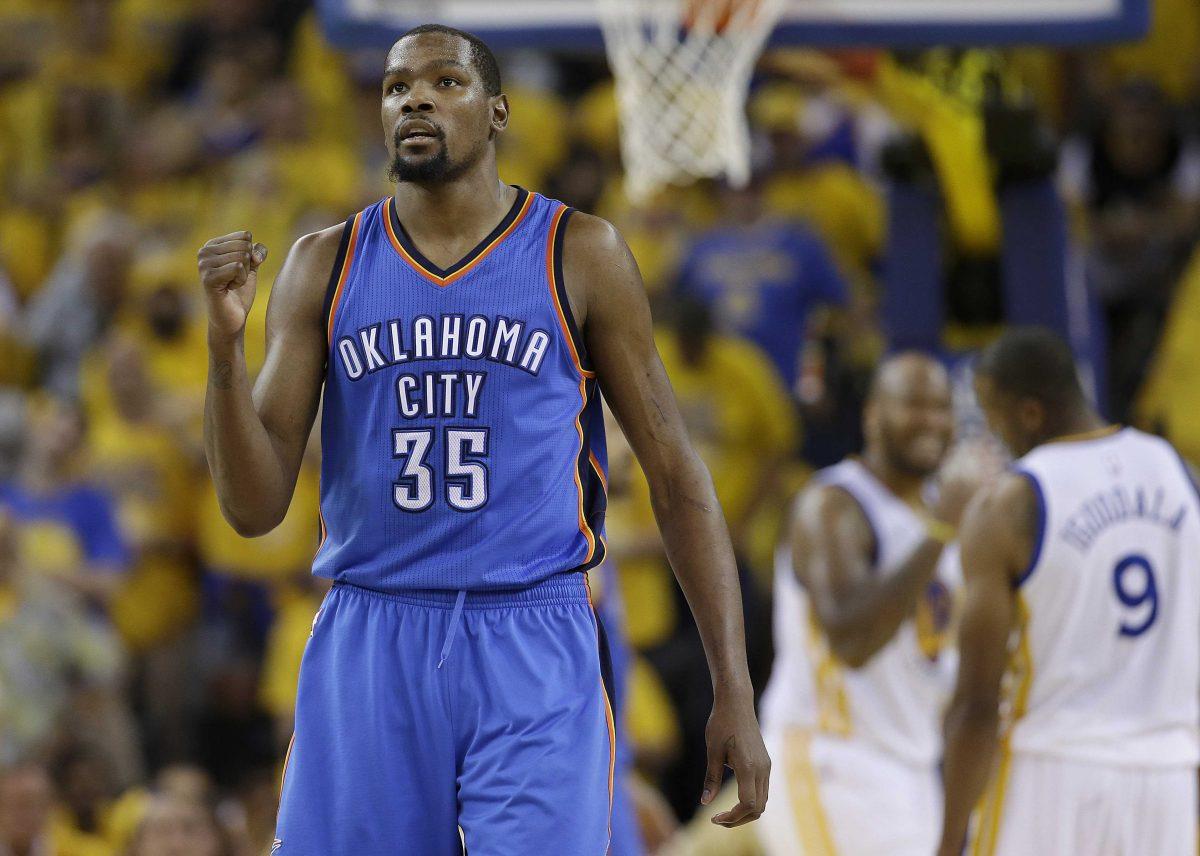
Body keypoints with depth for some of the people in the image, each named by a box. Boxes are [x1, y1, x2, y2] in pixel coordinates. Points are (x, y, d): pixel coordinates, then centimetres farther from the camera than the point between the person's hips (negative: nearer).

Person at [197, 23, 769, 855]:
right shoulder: (325, 267, 6)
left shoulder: (581, 256, 2)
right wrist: (227, 345, -15)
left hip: (536, 660, -2)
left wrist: (735, 694, -2)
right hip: (369, 653, 2)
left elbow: (676, 477, 4)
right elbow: (255, 508, 2)